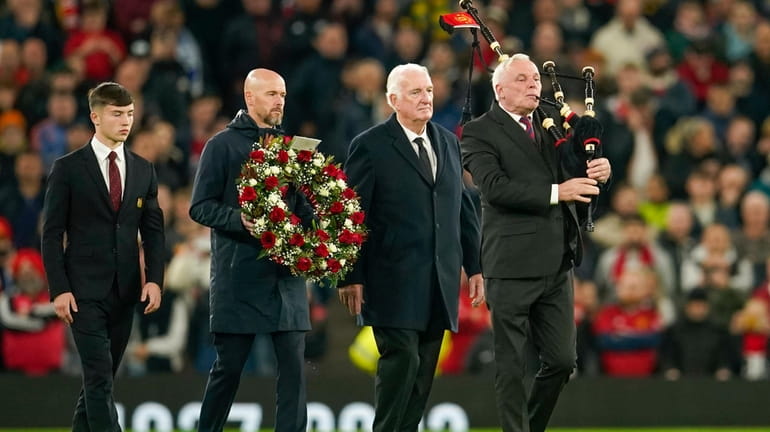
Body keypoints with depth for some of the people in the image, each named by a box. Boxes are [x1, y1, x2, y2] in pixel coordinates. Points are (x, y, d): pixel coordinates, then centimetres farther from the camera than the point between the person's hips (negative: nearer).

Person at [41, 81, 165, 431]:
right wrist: (59, 289, -10)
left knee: (101, 377, 9)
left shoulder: (143, 171, 11)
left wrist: (154, 279, -2)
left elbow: (153, 230, 12)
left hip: (125, 290, 5)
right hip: (85, 290, -5)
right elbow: (52, 233, -3)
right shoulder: (68, 168, -2)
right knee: (100, 376, -12)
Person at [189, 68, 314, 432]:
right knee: (228, 367, 1)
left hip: (286, 273, 4)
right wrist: (240, 220, -21)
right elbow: (200, 207, -4)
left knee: (294, 366, -3)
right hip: (239, 275, -4)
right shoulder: (223, 145, 1)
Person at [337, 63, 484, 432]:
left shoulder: (448, 143, 15)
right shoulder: (370, 146, -4)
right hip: (395, 282, -6)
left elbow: (463, 208, 18)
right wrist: (351, 277, -11)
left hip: (440, 283, 6)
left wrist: (475, 265, 14)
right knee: (401, 359, -13)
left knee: (424, 370, 6)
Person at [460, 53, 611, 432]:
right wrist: (555, 192, -22)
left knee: (562, 360, 8)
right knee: (511, 366, 2)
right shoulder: (480, 132, -4)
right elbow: (494, 186, -18)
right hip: (512, 267, -6)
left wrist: (598, 172, -6)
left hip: (557, 264, 6)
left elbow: (577, 175, 18)